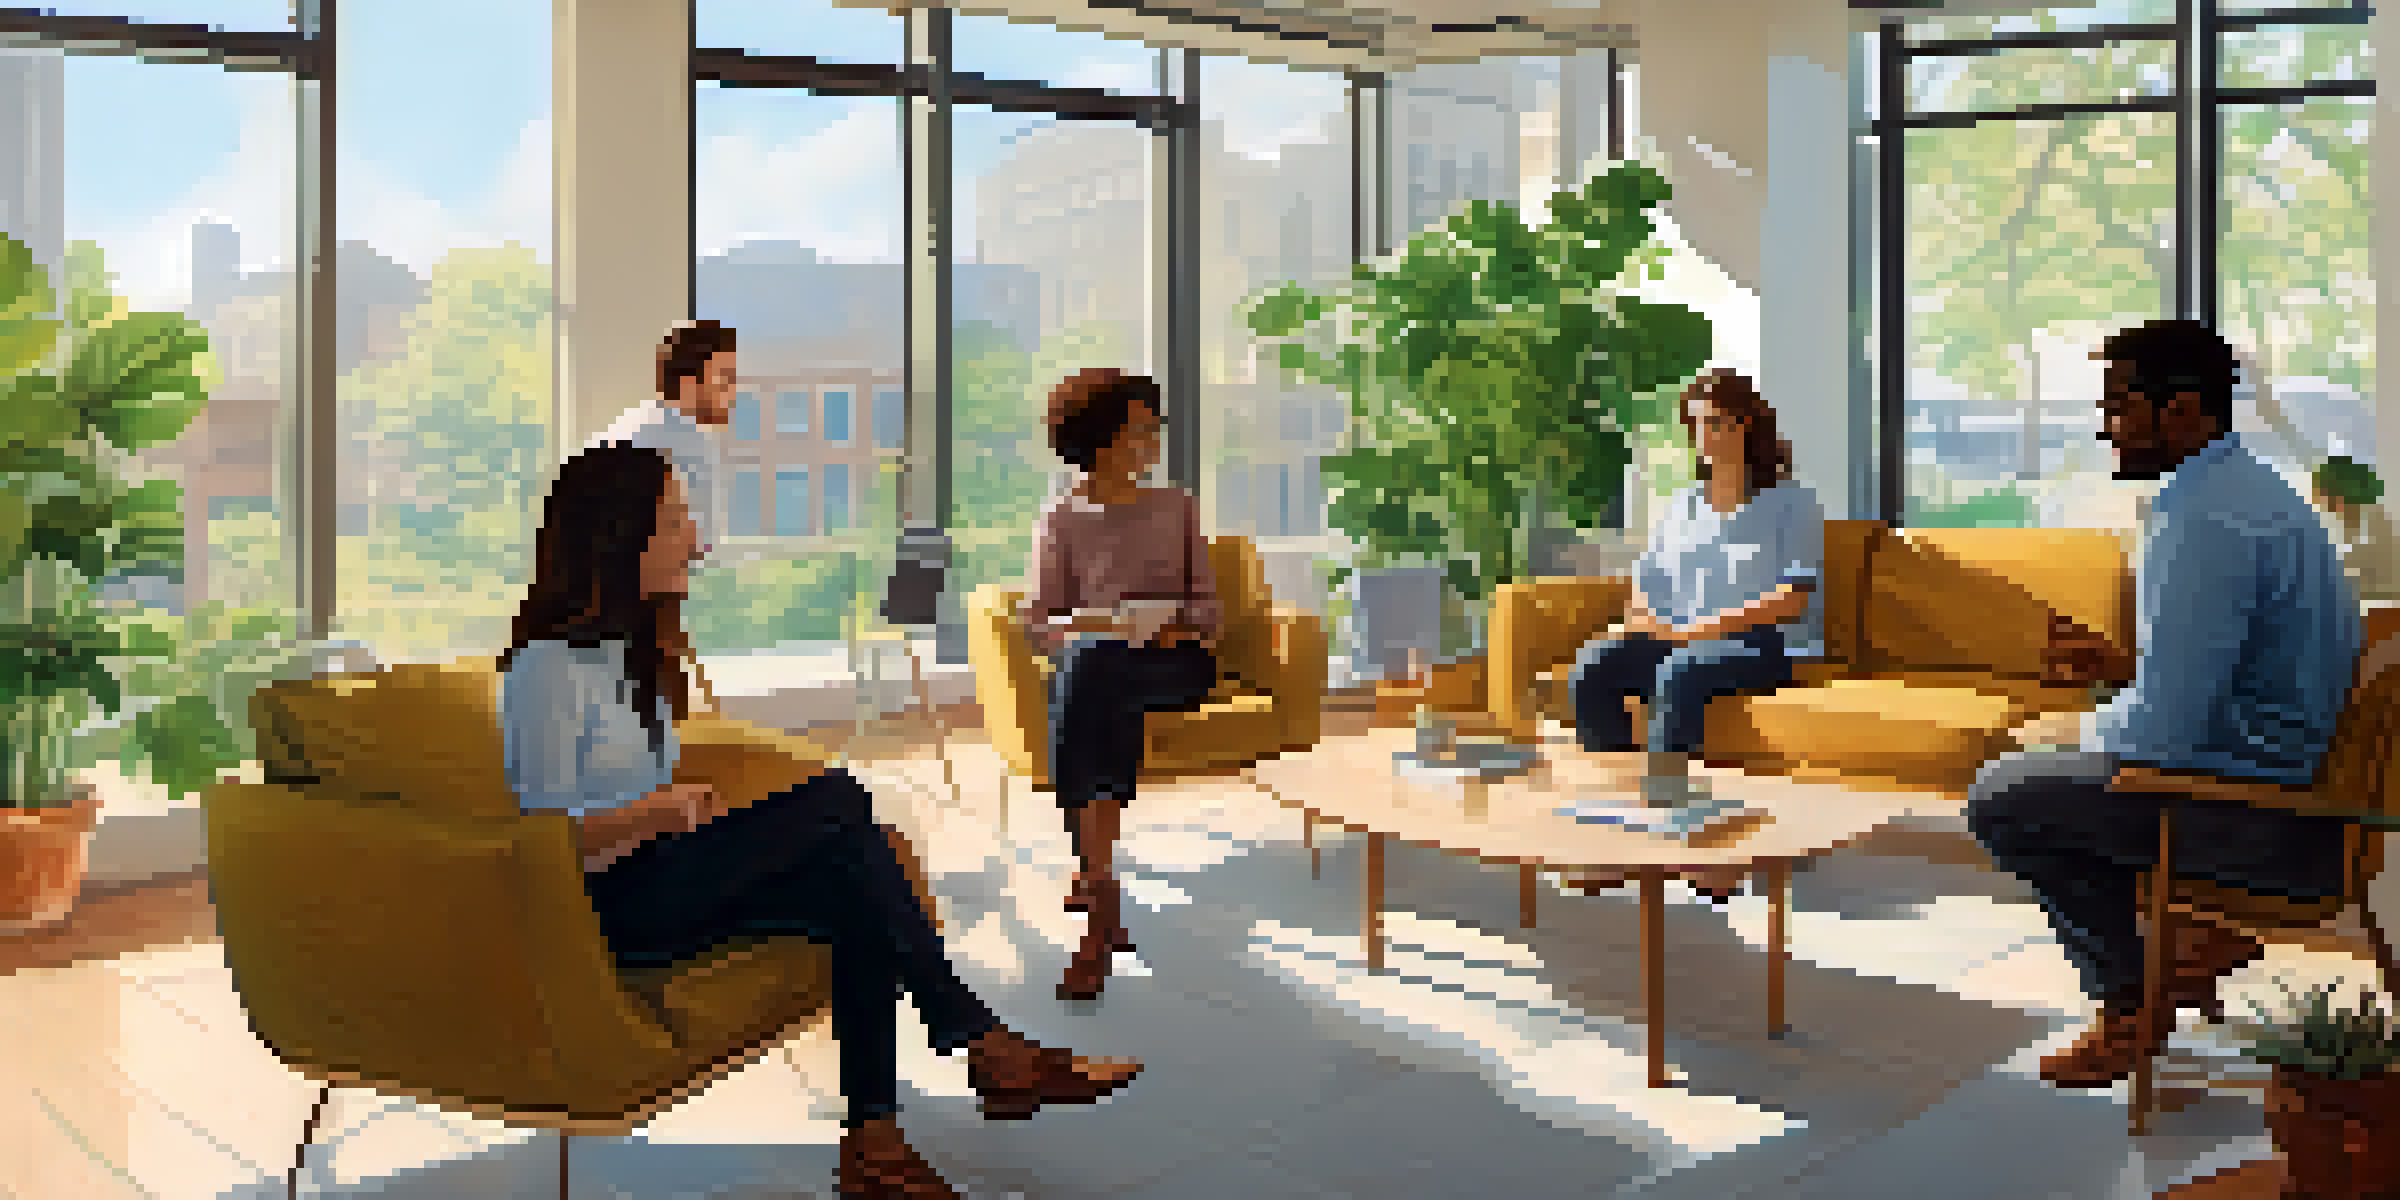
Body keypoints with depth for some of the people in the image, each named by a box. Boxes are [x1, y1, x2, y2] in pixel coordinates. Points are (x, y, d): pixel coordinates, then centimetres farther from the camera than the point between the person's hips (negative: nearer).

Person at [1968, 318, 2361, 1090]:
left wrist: (2087, 732, -4)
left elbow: (2162, 728, -25)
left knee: (2002, 796, -6)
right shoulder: (2247, 486, 11)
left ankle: (2132, 1005, 8)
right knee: (2040, 756, 22)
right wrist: (2124, 669, 11)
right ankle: (2199, 939, 18)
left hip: (2271, 820, -10)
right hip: (2303, 777, 10)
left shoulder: (2207, 520, -23)